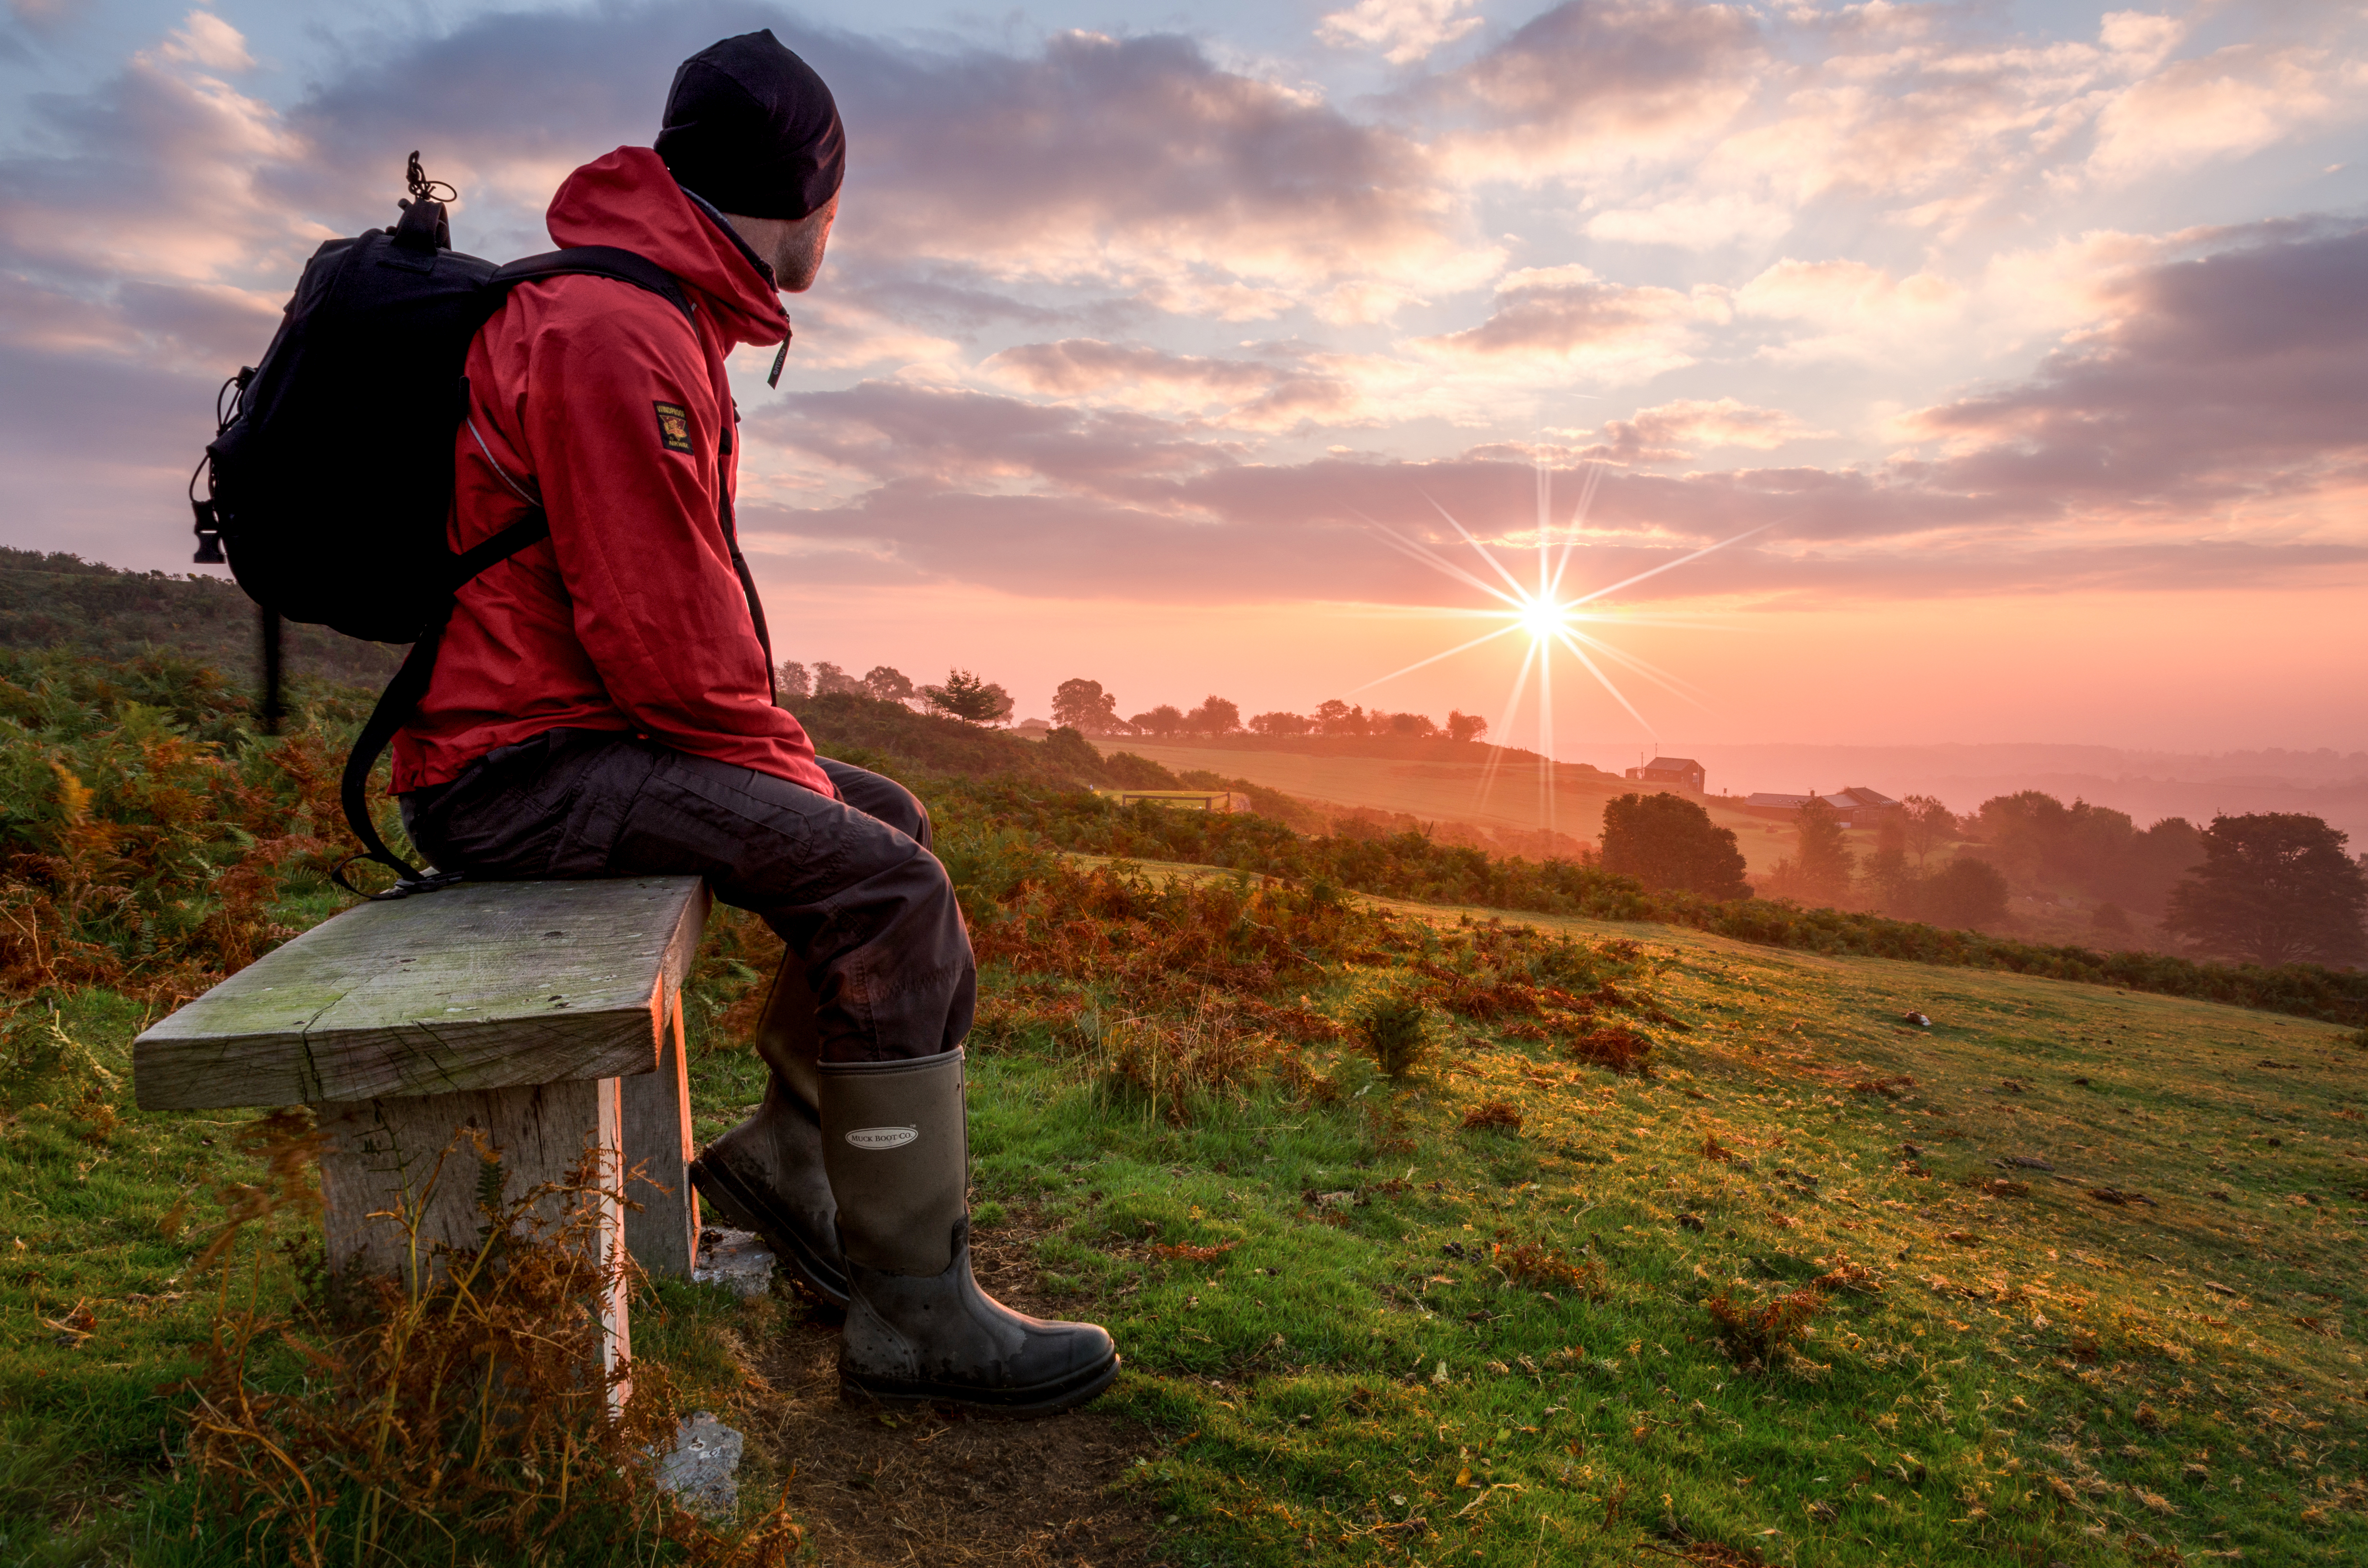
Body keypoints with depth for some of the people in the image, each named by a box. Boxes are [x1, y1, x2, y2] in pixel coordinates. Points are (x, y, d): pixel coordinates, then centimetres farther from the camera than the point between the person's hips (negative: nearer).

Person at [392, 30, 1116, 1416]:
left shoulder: (664, 322, 18)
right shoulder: (613, 332, -17)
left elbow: (695, 604, 19)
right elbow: (664, 638, -23)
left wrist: (783, 749, 10)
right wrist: (790, 771, -9)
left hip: (594, 728, 11)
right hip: (515, 770, -10)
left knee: (892, 825, 11)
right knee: (888, 889, -22)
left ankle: (789, 1154, 14)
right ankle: (914, 1309, -12)